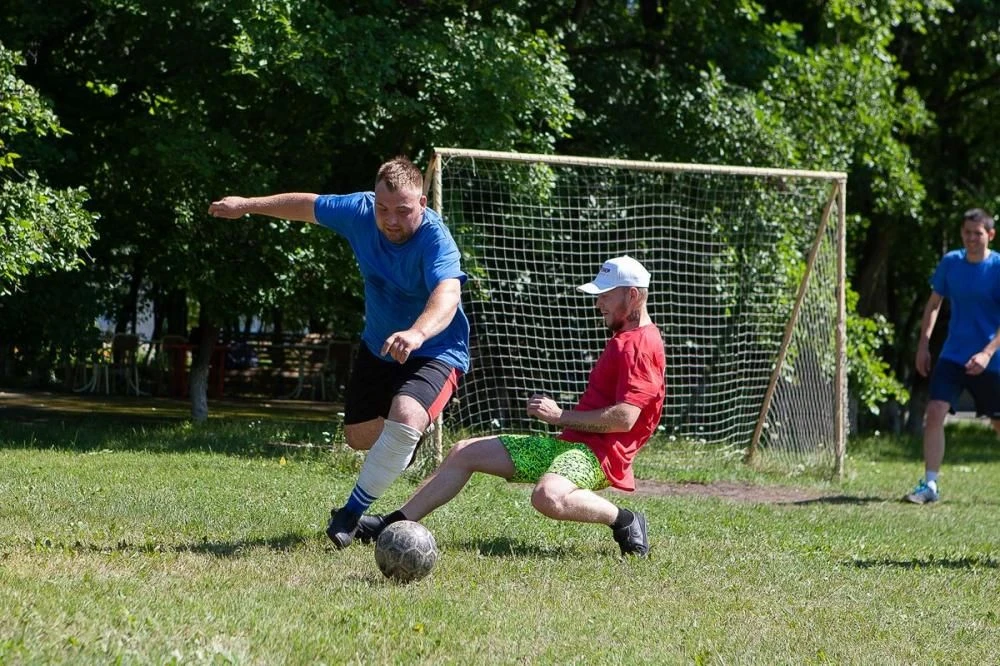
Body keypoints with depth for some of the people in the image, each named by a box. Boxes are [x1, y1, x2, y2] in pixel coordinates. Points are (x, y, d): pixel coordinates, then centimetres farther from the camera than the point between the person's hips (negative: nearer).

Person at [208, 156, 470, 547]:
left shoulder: (435, 239, -33)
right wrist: (249, 205, 15)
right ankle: (402, 450, 56)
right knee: (358, 435, 18)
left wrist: (418, 333, -71)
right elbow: (308, 206, 4)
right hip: (377, 346, 7)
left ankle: (352, 512, -17)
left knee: (406, 418, -34)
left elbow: (448, 294, -51)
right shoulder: (361, 212, -16)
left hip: (435, 350, -7)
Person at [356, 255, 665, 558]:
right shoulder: (621, 339, 21)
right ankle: (393, 524, 12)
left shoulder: (641, 344, -12)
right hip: (568, 443, 11)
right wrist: (560, 415, 6)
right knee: (464, 453, 10)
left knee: (548, 498, -42)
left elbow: (625, 418, -22)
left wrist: (561, 416, -14)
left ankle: (624, 521, -17)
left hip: (598, 453, -11)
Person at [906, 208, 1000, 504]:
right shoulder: (950, 262, 3)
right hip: (952, 355, 3)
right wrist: (923, 344, 7)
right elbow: (934, 303, 14)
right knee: (935, 411, -13)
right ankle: (930, 484, -10)